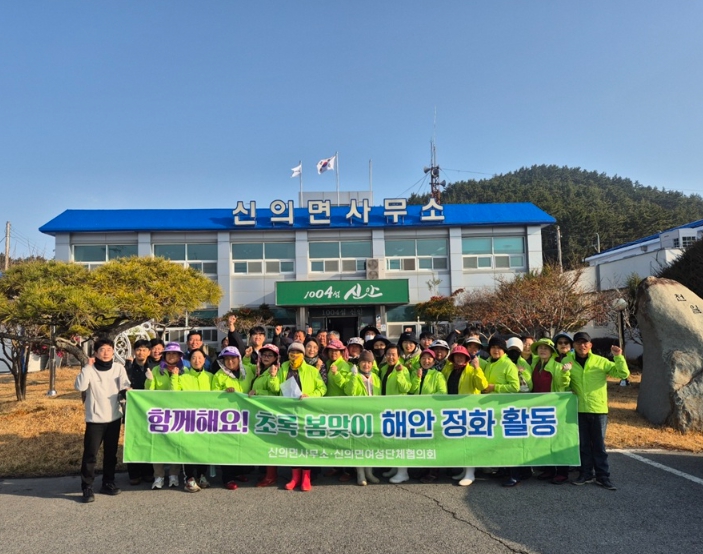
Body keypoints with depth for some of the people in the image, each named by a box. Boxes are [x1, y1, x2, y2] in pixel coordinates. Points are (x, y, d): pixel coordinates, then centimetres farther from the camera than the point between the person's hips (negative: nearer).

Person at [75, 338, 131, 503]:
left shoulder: (119, 368, 0)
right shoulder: (90, 369, -8)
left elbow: (125, 385, -6)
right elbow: (80, 386, -23)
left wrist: (127, 389, -27)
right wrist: (87, 367, -22)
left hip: (114, 417, 3)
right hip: (95, 419, -3)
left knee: (111, 453, 13)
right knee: (90, 454, -2)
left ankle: (108, 483, 25)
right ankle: (87, 487, 7)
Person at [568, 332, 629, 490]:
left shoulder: (601, 361, 0)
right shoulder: (568, 361, 2)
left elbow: (623, 374, -3)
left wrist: (619, 357, -16)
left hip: (598, 409, -1)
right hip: (579, 410, 1)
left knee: (599, 445, 7)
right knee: (583, 445, 10)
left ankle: (602, 476, 15)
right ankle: (586, 474, 21)